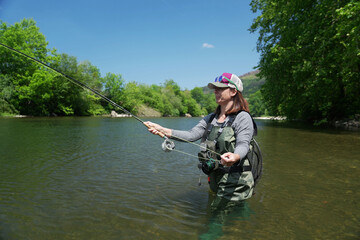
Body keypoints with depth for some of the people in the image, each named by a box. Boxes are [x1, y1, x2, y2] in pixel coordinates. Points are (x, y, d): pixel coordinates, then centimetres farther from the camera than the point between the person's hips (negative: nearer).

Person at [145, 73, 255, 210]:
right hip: (215, 179, 7)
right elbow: (192, 135, -1)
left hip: (235, 180, -6)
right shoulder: (211, 118, 11)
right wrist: (163, 130, -13)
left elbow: (243, 144, -22)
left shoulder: (242, 117, -9)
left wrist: (235, 157, -46)